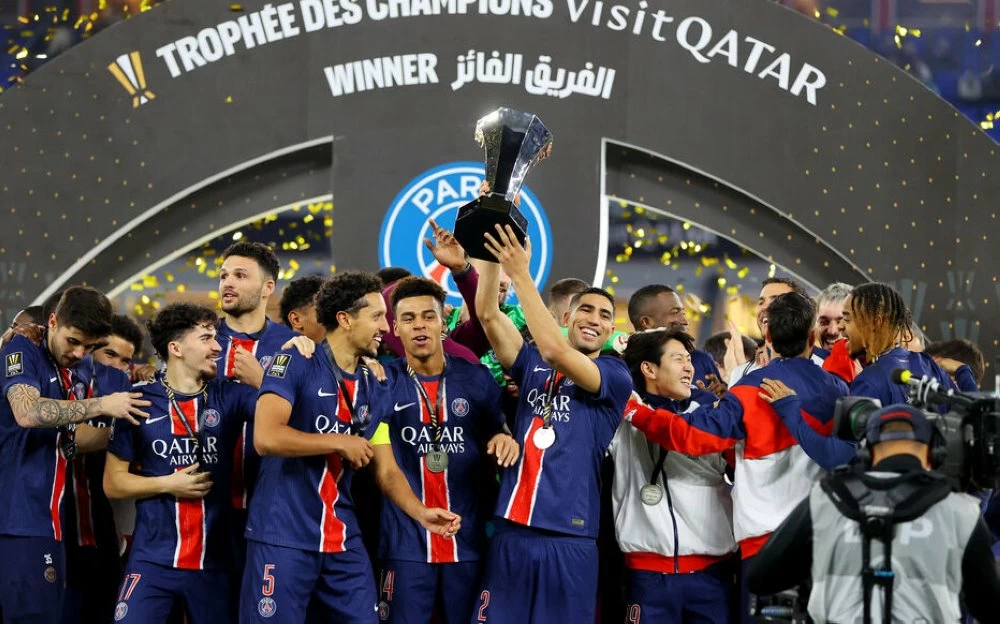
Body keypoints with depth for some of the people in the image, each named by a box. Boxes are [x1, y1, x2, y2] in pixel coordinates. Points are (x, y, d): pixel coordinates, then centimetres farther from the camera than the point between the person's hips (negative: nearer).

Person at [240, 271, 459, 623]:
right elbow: (266, 438, -21)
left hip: (343, 542, 6)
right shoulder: (295, 364, -8)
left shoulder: (374, 391, 12)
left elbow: (387, 471, 12)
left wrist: (420, 512, -7)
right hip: (283, 538, -6)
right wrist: (341, 443, -13)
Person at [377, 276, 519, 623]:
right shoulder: (384, 381, 2)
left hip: (468, 540, 1)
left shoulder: (476, 379, 5)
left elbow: (496, 439, 15)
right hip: (406, 541, -1)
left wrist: (504, 441, -10)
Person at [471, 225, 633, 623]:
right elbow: (488, 313, 1)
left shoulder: (615, 376, 0)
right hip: (512, 529, 3)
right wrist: (493, 250, -10)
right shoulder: (534, 364, 11)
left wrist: (520, 274, -19)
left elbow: (556, 351, -16)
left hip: (569, 536, -3)